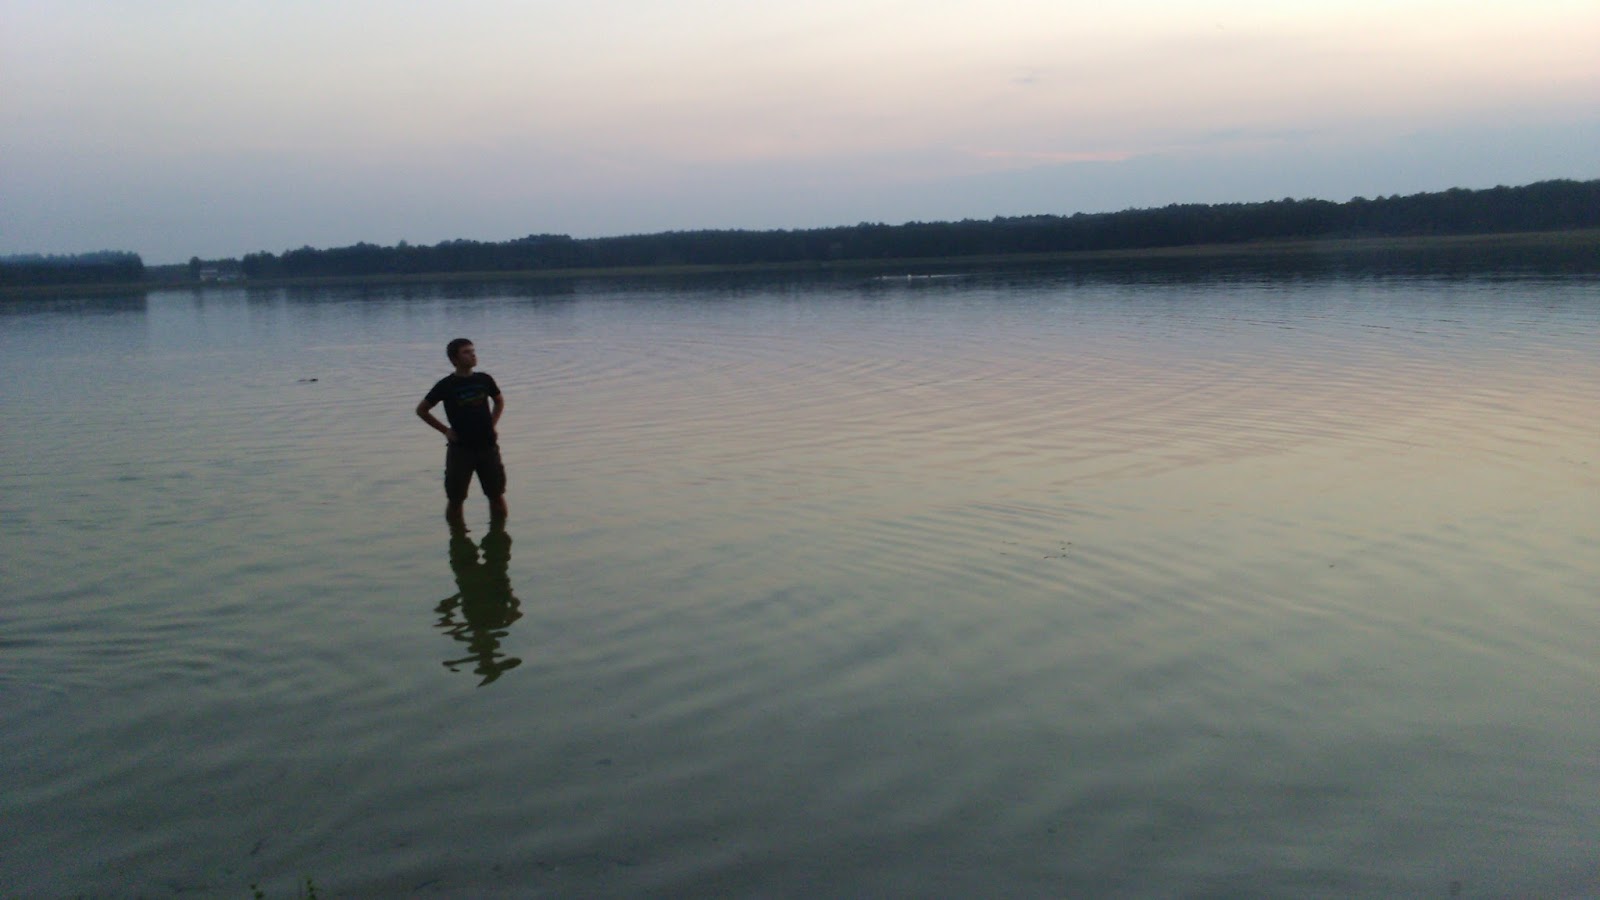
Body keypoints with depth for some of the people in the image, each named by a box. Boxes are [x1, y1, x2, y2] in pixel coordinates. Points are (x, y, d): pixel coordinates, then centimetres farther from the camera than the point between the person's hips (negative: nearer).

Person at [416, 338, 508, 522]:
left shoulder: (484, 379, 3)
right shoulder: (446, 385, -5)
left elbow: (499, 401, 23)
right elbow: (421, 410, 5)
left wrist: (492, 425, 9)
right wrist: (445, 430, -1)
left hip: (488, 446, 3)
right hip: (460, 449, -3)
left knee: (497, 496, 6)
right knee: (455, 499, 1)